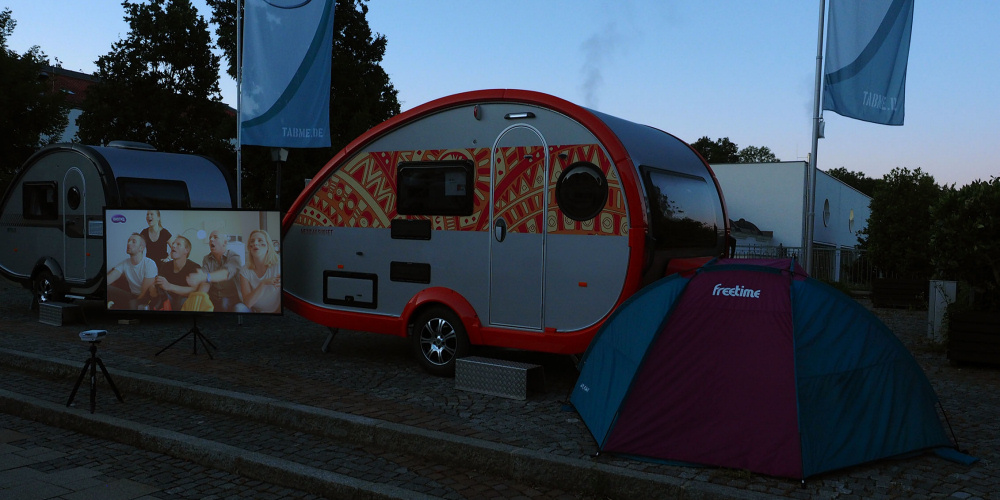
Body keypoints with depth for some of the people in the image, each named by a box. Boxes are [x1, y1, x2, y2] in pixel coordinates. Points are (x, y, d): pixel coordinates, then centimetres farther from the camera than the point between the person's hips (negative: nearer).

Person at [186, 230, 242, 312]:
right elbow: (205, 283, -6)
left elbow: (226, 273, -29)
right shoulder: (207, 259, 10)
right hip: (213, 300, 4)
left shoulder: (235, 258, -6)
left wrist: (203, 277, -47)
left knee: (225, 302, -36)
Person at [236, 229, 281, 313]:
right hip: (255, 311, 2)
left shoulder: (278, 265, -11)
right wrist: (264, 283, -27)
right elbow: (247, 303, -16)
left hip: (276, 311, -2)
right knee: (239, 307, -25)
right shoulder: (245, 271, -4)